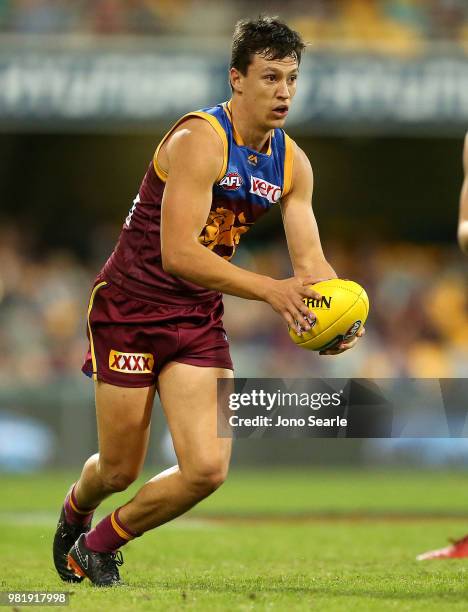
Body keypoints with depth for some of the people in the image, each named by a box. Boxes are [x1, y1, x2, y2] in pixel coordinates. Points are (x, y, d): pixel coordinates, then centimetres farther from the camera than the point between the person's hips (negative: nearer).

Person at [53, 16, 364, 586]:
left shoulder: (292, 163, 1)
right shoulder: (200, 140, -22)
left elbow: (310, 261, 0)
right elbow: (178, 252, -29)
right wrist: (269, 289, -37)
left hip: (199, 319, 6)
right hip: (130, 308, -6)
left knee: (207, 469, -10)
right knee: (120, 470, 5)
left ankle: (98, 546, 16)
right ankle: (75, 511, 44)